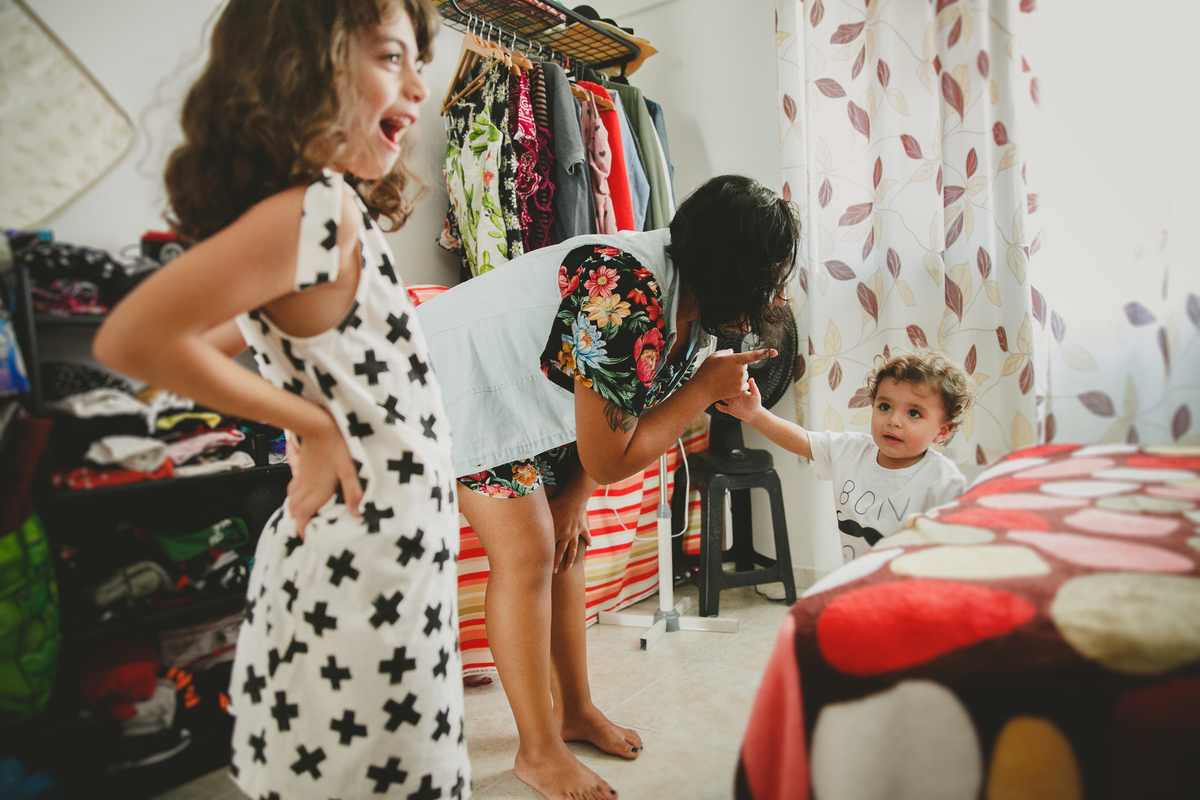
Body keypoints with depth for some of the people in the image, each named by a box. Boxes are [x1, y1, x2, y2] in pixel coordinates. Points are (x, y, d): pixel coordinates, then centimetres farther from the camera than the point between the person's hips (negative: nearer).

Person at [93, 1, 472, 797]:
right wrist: (314, 425, -17)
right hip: (369, 579, -9)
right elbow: (130, 338, -25)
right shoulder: (314, 210, -21)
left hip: (336, 557, 9)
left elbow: (210, 336, 19)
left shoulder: (327, 209, 7)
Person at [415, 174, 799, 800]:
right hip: (463, 378, -9)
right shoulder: (627, 302, -36)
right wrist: (705, 387, -23)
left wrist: (573, 498, 1)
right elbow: (608, 460, -26)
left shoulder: (693, 309, -6)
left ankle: (574, 710, 26)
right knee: (526, 553, -10)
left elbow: (619, 415, 4)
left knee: (565, 544, 9)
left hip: (532, 391, 9)